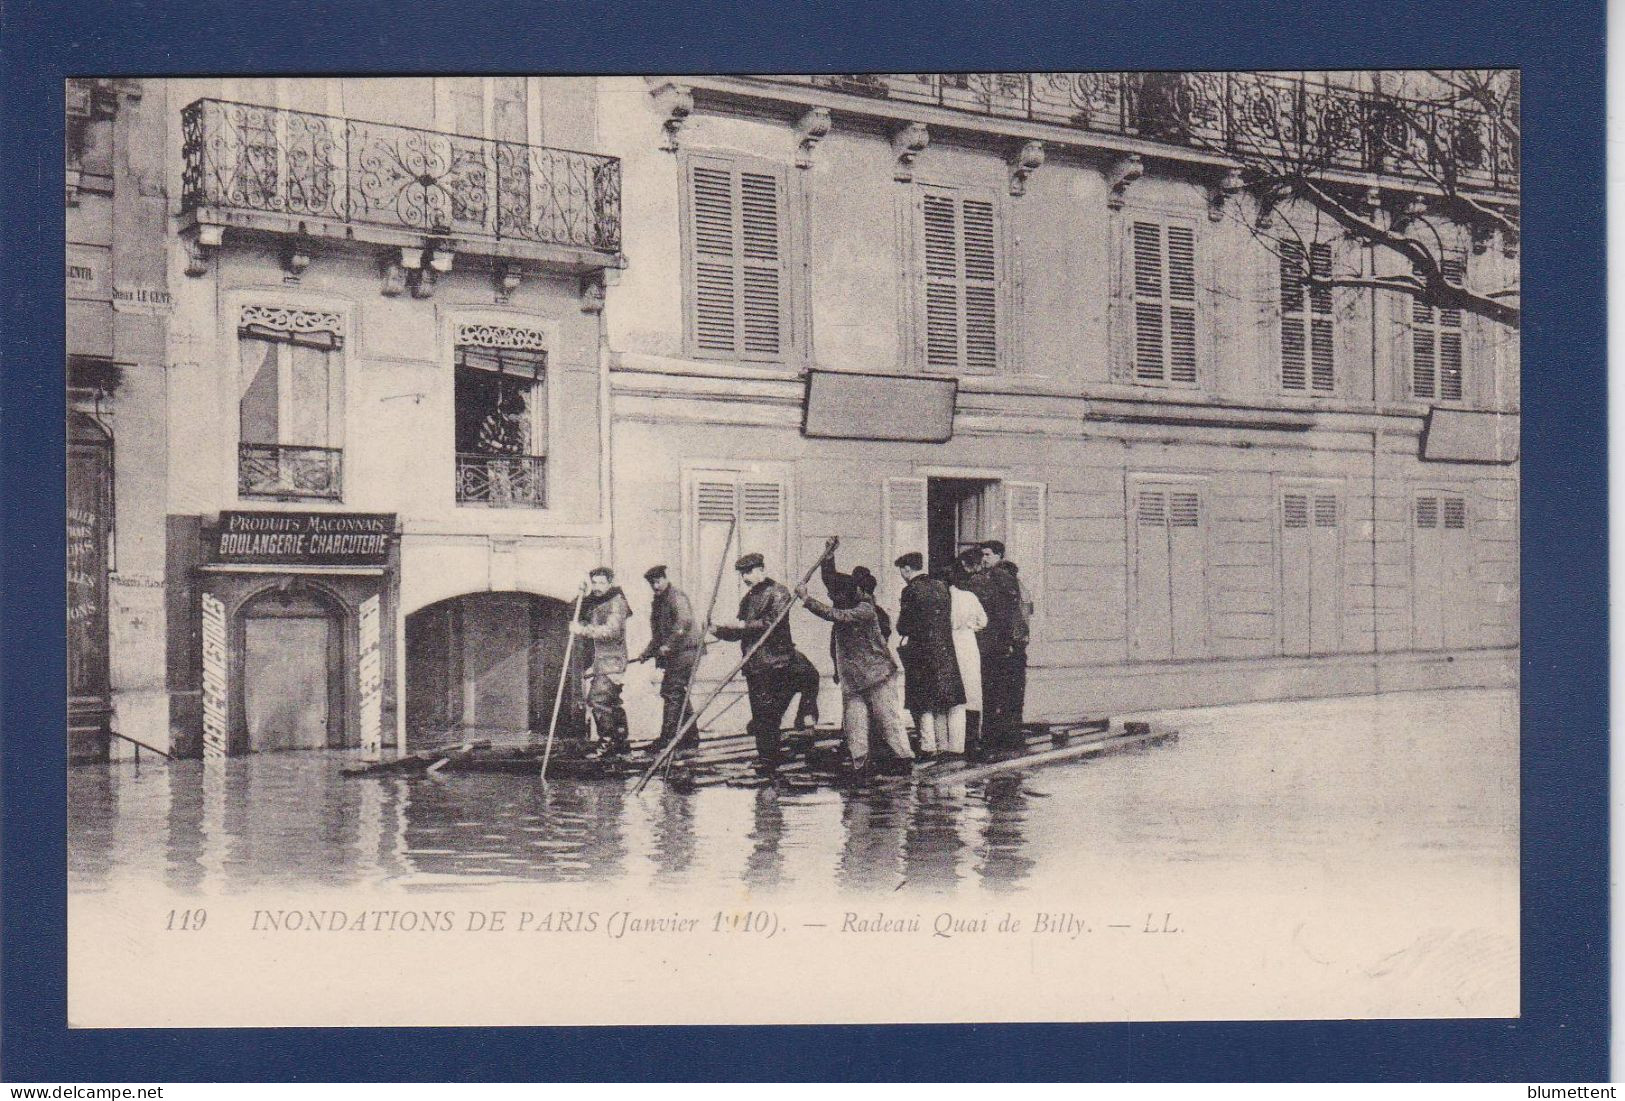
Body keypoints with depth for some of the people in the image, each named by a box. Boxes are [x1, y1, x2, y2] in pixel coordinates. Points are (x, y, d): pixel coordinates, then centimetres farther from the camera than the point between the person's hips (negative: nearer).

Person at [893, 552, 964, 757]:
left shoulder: (911, 590, -12)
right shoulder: (940, 586, 8)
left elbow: (904, 626, -10)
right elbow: (948, 619, 12)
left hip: (921, 652, -6)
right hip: (944, 652, 6)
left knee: (923, 703, 0)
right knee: (941, 702, 13)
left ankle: (928, 746, -3)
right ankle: (943, 744, 17)